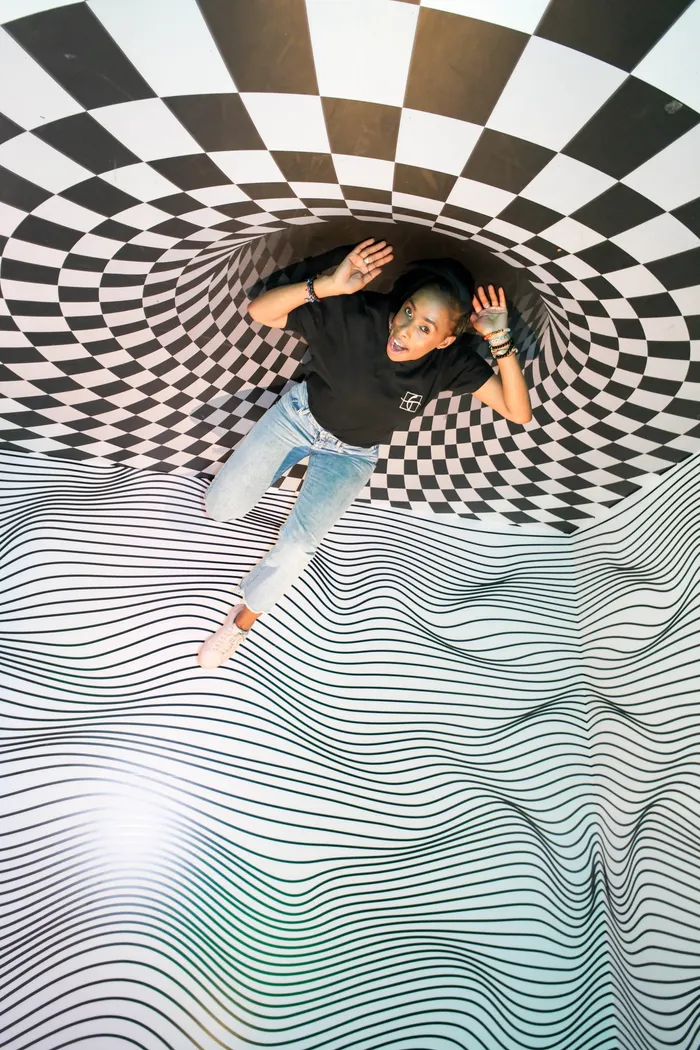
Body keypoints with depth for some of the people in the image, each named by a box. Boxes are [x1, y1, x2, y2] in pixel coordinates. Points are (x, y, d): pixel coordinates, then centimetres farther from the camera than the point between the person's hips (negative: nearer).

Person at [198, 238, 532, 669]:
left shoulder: (450, 360, -23)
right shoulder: (356, 313, -27)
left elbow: (519, 412, -26)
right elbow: (259, 311, -25)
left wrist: (501, 341, -36)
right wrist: (327, 286, -40)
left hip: (351, 456, 0)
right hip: (299, 414, 1)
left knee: (294, 549, -17)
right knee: (221, 506, -4)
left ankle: (244, 618, 15)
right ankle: (279, 464, 31)